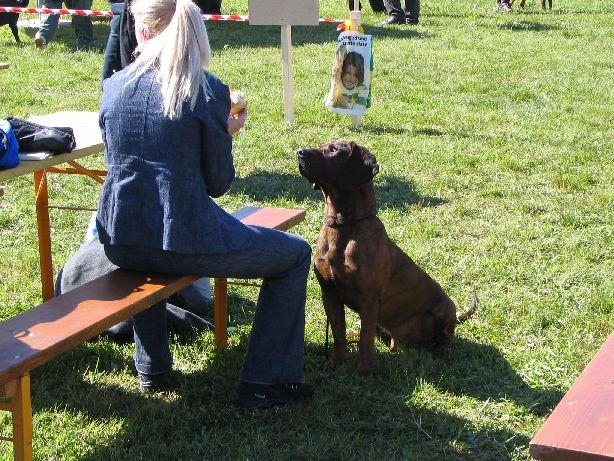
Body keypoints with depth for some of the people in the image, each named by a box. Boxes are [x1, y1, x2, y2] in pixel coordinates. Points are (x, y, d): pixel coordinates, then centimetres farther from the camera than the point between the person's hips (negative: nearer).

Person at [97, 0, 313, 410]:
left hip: (120, 243, 6)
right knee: (296, 255, 13)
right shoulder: (208, 91, -6)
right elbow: (218, 183, -2)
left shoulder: (114, 86, 6)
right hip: (182, 243, -5)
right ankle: (262, 384, 13)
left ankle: (152, 367, 44)